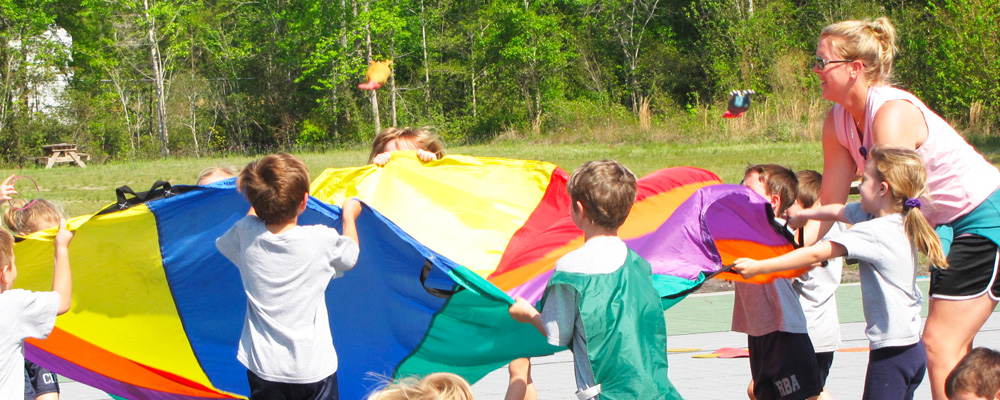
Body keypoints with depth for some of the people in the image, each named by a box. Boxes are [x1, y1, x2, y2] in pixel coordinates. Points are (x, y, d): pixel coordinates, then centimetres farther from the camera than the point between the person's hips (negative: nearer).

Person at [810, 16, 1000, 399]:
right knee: (953, 353, 10)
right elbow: (830, 203, 1)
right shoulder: (837, 122, -2)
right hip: (950, 224, 9)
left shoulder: (893, 113, -27)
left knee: (939, 346, -13)